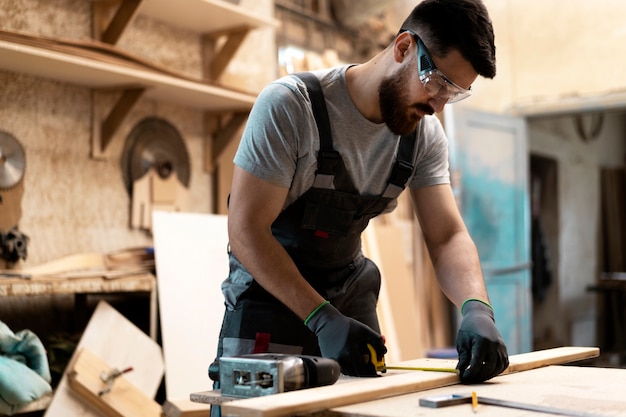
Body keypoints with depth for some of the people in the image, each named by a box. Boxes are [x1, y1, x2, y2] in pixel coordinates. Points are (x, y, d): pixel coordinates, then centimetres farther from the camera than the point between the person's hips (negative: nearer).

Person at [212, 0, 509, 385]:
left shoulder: (426, 134, -5)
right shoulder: (289, 105, -23)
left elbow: (448, 236, -7)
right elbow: (246, 230, -24)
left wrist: (477, 308, -27)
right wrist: (323, 318, -32)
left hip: (351, 297, 5)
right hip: (269, 293, -5)